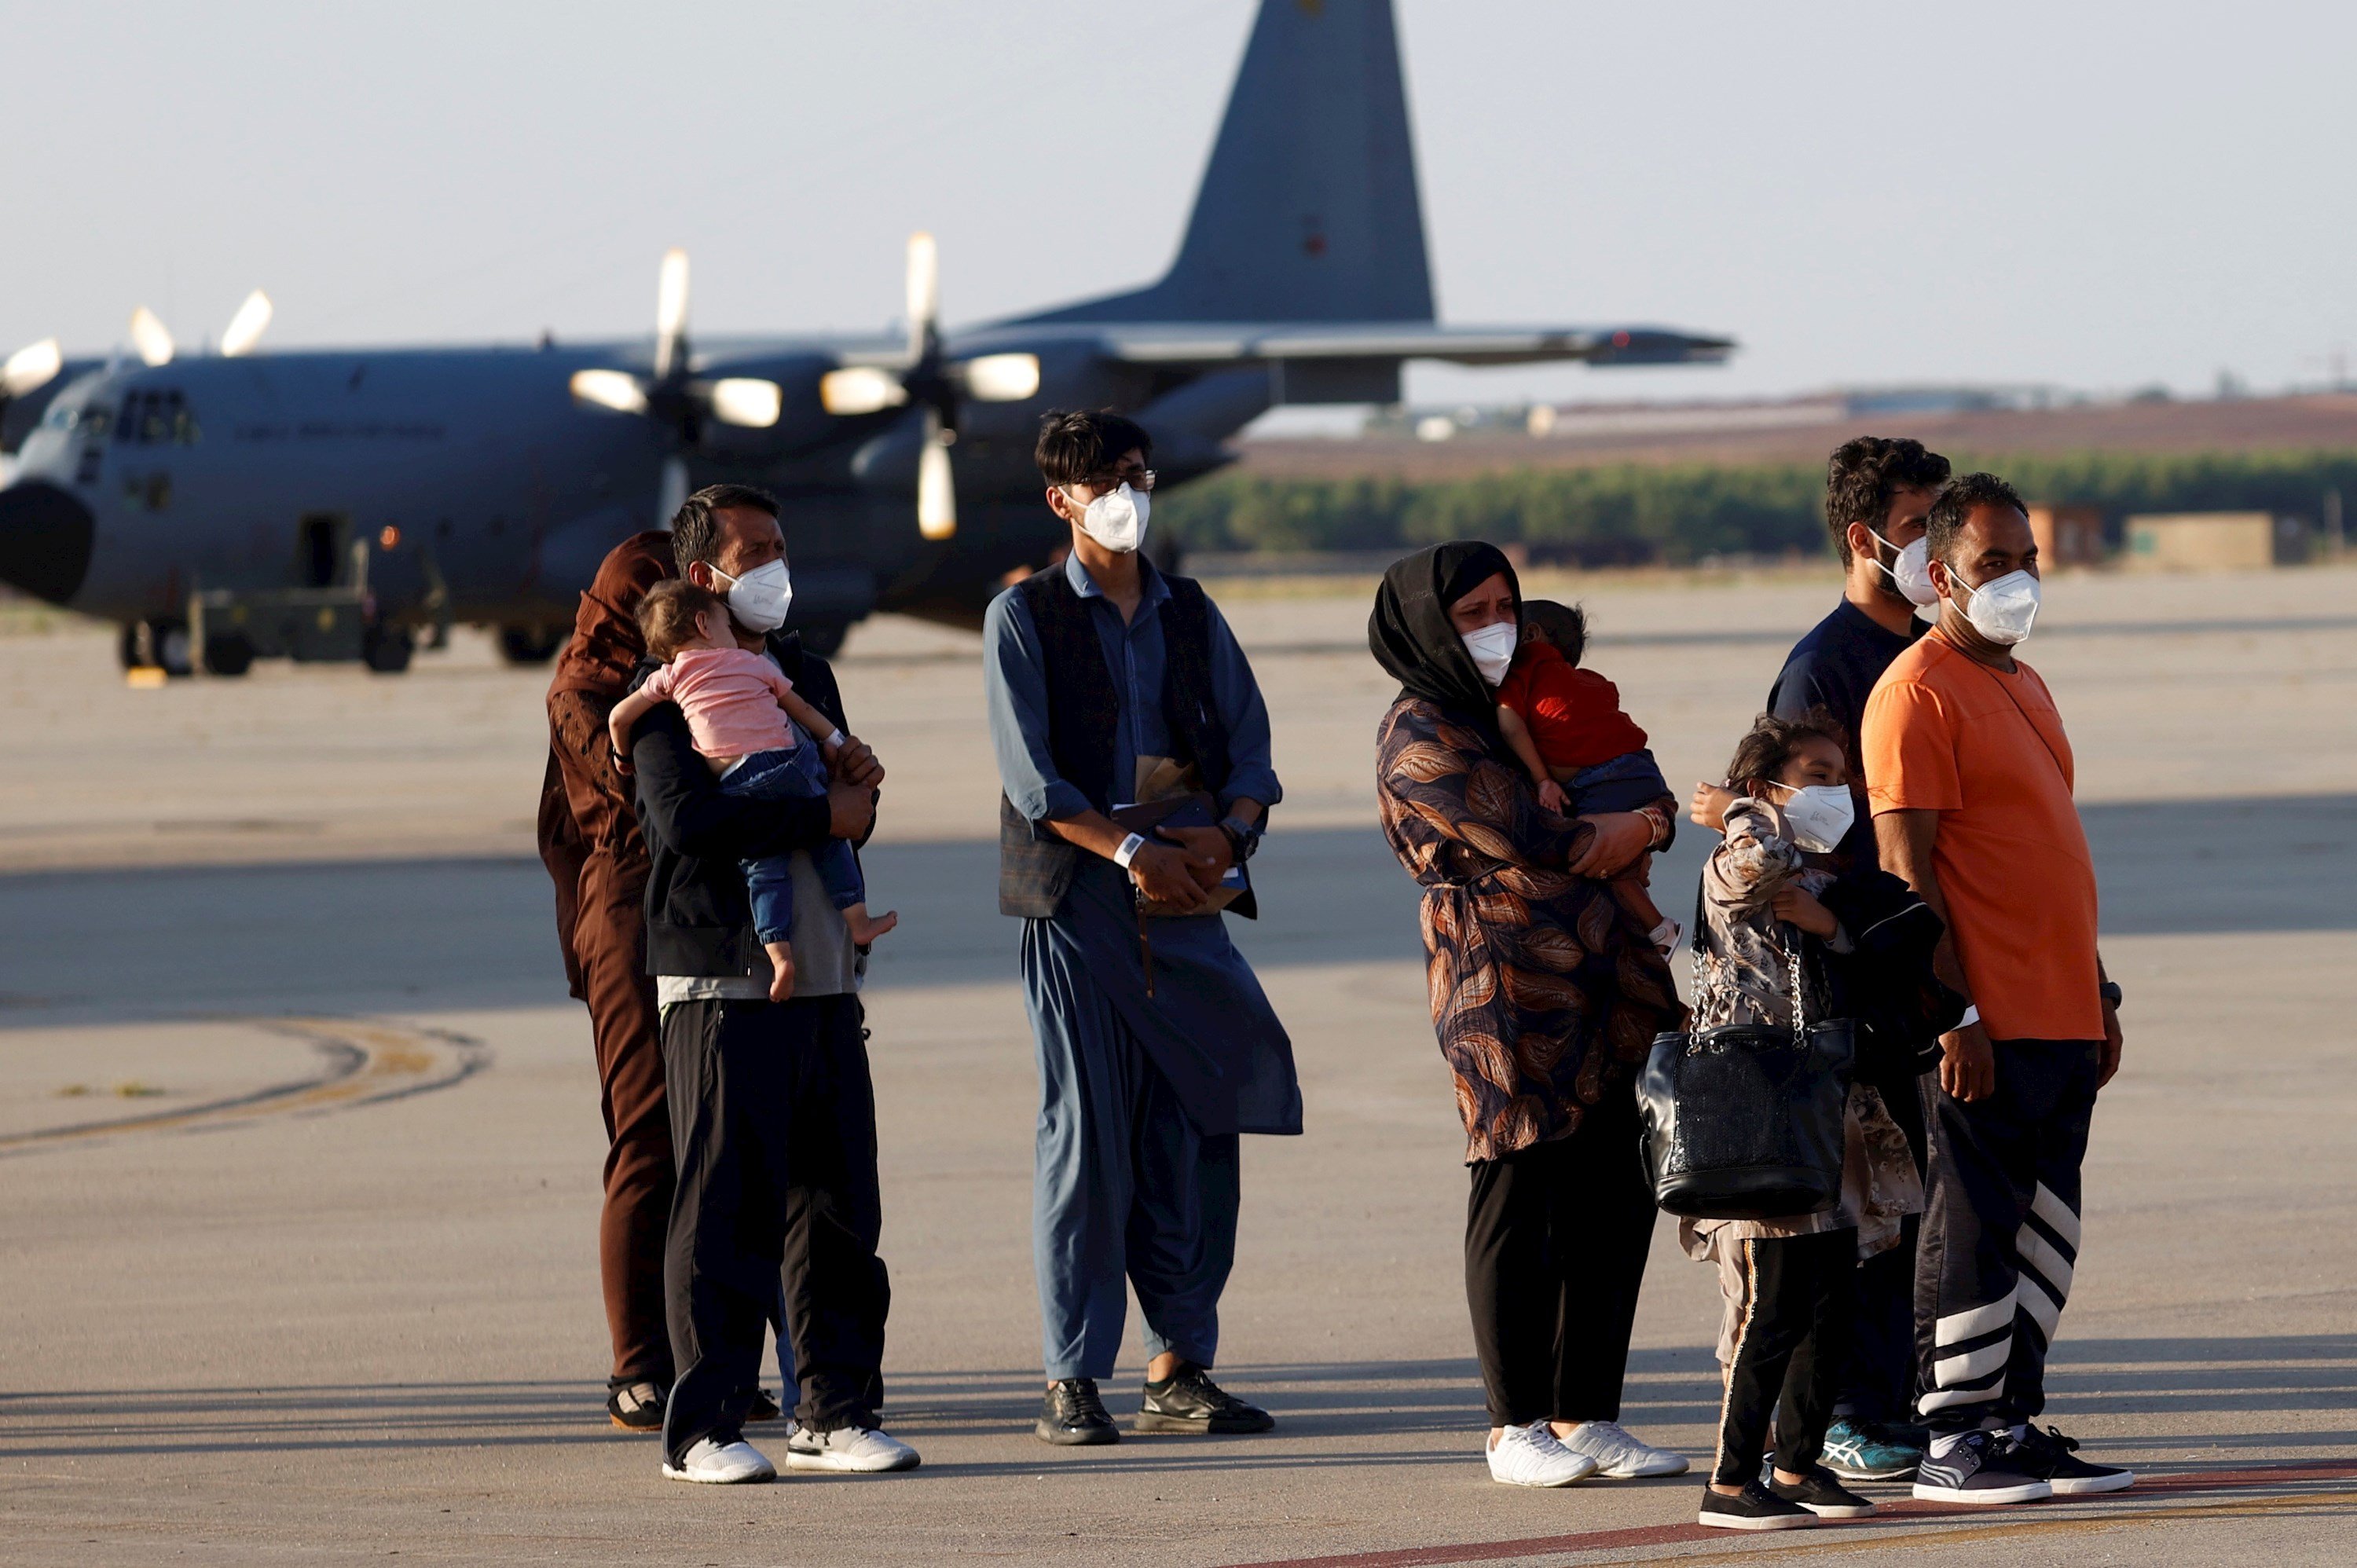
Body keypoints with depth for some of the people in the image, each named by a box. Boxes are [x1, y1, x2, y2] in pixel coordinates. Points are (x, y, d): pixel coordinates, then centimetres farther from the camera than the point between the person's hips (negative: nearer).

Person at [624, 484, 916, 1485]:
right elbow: (688, 818, -19)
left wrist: (855, 783, -1)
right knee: (725, 1211, -5)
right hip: (721, 985, -7)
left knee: (839, 1205, 7)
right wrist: (822, 815, -15)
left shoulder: (806, 675, 20)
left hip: (823, 980, 7)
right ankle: (703, 1428, -1)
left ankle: (834, 1412, 13)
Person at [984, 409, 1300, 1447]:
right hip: (1078, 898, -4)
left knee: (1196, 1136, 2)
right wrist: (1130, 850, -17)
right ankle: (1071, 1379, -3)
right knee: (1085, 1137, -6)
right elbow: (1030, 774, -7)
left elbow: (1250, 747, 11)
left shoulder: (1190, 615, 16)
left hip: (1188, 898, 4)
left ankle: (1179, 1368, 9)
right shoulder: (1024, 617, 3)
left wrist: (1225, 832, -10)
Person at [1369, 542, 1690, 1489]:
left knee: (1615, 1199, 5)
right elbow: (1521, 842, -13)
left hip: (1609, 988, 7)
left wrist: (1635, 830, -7)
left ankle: (1587, 1416, 12)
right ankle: (1517, 1426, 4)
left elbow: (1650, 796, 15)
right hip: (1508, 994, -7)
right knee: (1519, 1201, -4)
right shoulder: (1420, 735, -4)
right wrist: (1614, 831, 1)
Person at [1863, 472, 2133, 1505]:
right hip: (1984, 1025, -9)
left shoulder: (2023, 686, 19)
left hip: (2063, 1019, 9)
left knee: (2046, 1229, 10)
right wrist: (1955, 1015, -19)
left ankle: (2016, 1424, 17)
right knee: (1973, 1232, -5)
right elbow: (1907, 869, -15)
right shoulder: (1918, 692, -10)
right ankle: (1952, 1444, -1)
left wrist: (2100, 994, 21)